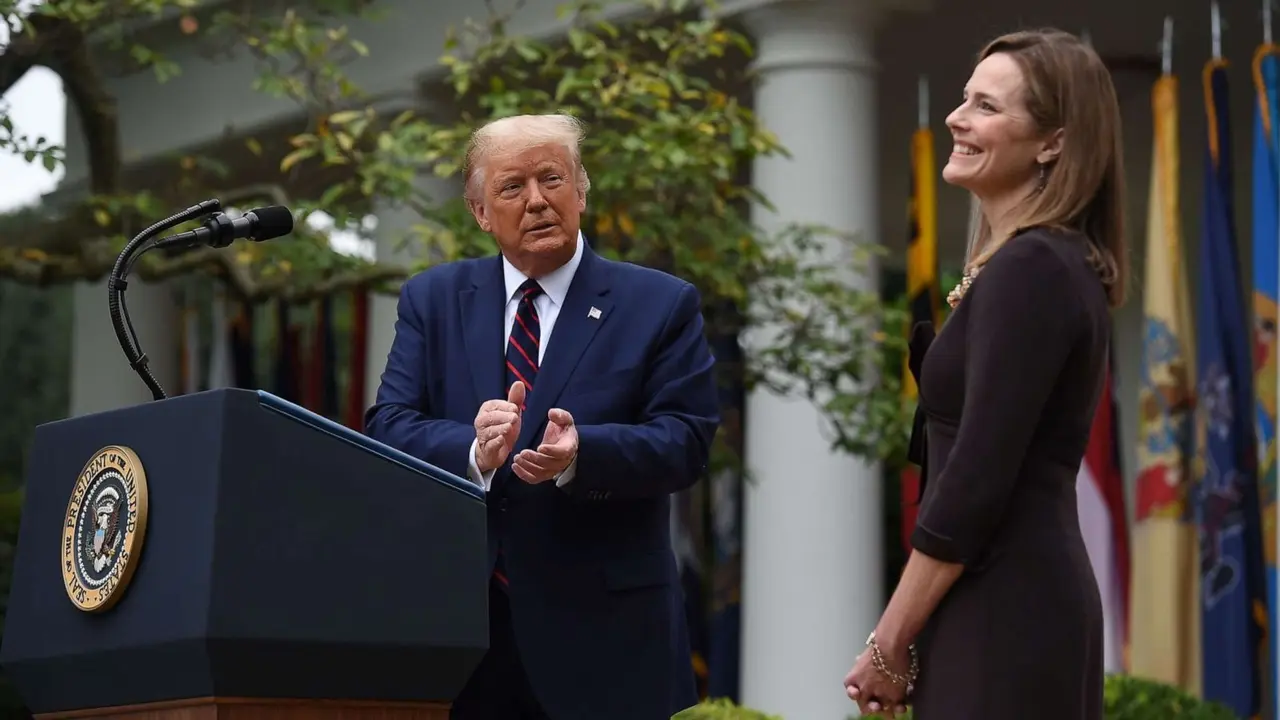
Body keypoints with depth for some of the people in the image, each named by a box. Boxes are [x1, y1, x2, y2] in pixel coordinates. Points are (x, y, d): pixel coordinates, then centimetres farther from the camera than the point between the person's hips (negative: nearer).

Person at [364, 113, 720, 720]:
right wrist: (474, 453, -21)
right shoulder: (432, 300, 11)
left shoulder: (661, 305, 4)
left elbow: (687, 439, -6)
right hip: (456, 626, 2)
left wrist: (581, 454, -25)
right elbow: (387, 428, 1)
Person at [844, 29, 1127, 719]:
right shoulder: (1051, 262, 14)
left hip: (1001, 608, -10)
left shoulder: (1029, 269, -16)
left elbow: (977, 479, -20)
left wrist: (890, 644, -15)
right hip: (1033, 591, 10)